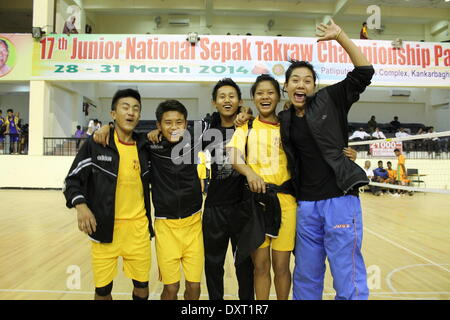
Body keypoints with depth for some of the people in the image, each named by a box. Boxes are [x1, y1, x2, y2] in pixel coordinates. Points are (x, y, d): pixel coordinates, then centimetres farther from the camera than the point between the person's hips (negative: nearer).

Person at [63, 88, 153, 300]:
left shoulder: (143, 147, 4)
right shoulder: (95, 144, -5)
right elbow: (72, 179, -1)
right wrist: (80, 205, -18)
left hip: (138, 227, 2)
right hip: (105, 227, -2)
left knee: (142, 285, 11)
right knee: (102, 288, 10)